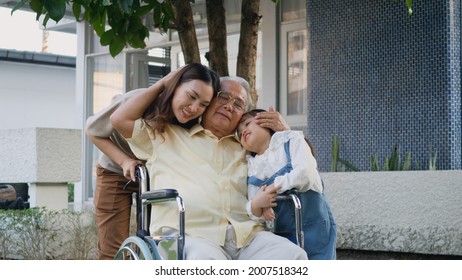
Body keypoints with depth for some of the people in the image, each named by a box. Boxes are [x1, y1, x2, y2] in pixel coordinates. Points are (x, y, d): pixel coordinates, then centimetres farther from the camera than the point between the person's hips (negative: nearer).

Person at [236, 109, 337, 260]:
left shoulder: (291, 140, 1)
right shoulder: (253, 169, 11)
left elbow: (305, 174, -17)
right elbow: (255, 213, 5)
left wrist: (272, 188, -11)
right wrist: (256, 205, -18)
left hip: (315, 227, -4)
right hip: (282, 234, 4)